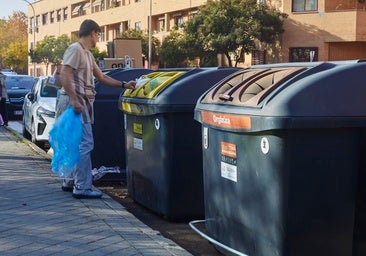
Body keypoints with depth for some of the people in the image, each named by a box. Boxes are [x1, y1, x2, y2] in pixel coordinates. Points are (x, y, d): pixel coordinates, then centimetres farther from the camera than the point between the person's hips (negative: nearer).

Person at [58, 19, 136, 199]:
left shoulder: (88, 54, 20)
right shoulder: (75, 49, -10)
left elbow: (101, 77, 25)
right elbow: (64, 75, -19)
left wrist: (124, 85, 21)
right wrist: (74, 100, -25)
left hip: (82, 103, 10)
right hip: (75, 102, -10)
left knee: (77, 143, 13)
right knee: (85, 144, -11)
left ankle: (70, 182, 21)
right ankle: (82, 187, -9)